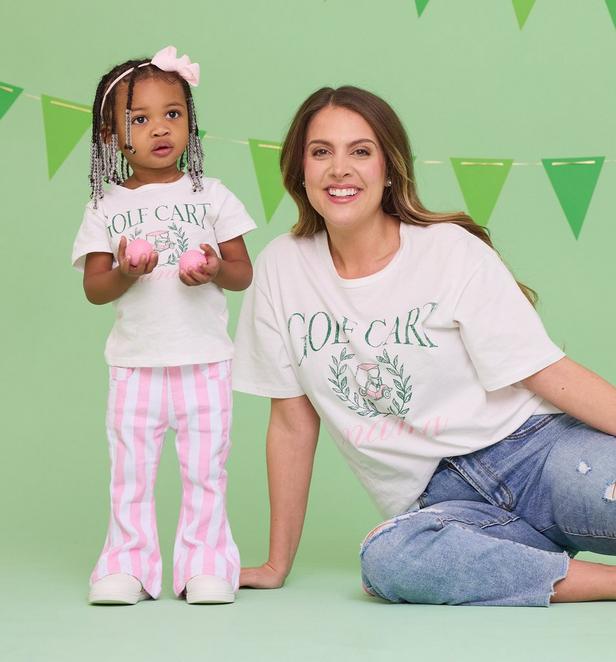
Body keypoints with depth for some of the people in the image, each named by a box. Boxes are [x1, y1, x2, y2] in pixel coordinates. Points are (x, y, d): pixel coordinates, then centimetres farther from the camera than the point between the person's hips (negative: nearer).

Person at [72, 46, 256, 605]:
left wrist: (216, 269, -19)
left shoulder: (211, 195, 3)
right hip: (135, 363, 1)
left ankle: (204, 563, 14)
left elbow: (244, 273, 3)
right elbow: (94, 288, 1)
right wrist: (125, 274, -19)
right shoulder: (106, 208, 4)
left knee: (205, 469, 3)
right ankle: (128, 565, 15)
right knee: (130, 469, 4)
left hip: (205, 360, 0)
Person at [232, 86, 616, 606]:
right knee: (385, 561, -34)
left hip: (532, 449, -3)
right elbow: (294, 425, 9)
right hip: (442, 500, 3)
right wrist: (278, 565, 11)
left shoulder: (454, 250, -2)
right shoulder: (282, 267, 5)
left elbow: (550, 372, -6)